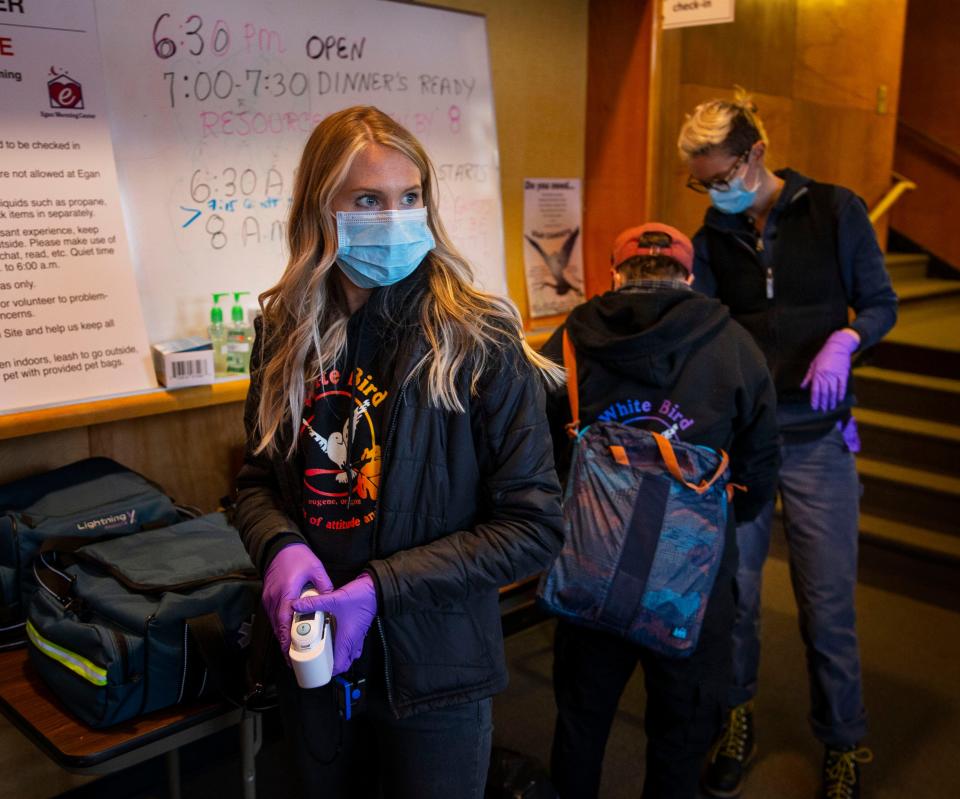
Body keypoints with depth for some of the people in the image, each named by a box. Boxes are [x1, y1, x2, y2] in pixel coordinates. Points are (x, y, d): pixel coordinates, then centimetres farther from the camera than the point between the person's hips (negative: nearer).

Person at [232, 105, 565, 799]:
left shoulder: (478, 342, -16)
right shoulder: (289, 334, -3)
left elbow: (533, 527, -15)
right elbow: (258, 478, 8)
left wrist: (381, 587, -21)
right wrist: (280, 547, -14)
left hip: (433, 674, -4)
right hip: (313, 662, 4)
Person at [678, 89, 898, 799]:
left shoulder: (835, 210, -1)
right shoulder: (712, 238, 5)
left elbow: (880, 303, 3)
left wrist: (842, 341, -18)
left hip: (817, 438, -2)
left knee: (828, 603, 3)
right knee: (733, 589, 9)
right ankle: (738, 715, 31)